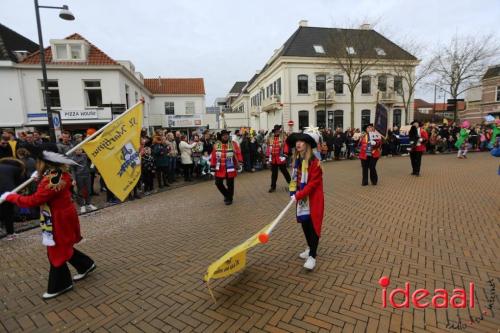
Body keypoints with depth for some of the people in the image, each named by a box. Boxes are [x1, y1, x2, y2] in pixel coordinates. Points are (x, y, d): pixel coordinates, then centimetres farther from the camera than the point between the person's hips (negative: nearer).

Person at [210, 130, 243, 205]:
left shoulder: (233, 144, -2)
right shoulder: (216, 145, 3)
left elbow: (238, 154, -6)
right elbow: (213, 156, 5)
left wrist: (239, 163, -15)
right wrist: (212, 166, 4)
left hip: (230, 169, -2)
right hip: (219, 169, 2)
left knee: (230, 184, 6)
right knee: (218, 183, 6)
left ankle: (229, 198, 26)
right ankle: (227, 194, 31)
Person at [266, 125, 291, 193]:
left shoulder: (283, 137, -3)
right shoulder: (271, 138, 10)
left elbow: (286, 145, -14)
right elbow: (269, 147, 9)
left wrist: (285, 153, -28)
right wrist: (268, 156, 6)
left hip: (281, 158, -4)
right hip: (273, 158, 4)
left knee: (284, 171, 6)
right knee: (274, 173, 10)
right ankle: (273, 187, 19)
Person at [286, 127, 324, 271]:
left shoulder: (314, 162, -18)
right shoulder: (296, 160, 6)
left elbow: (313, 183, -21)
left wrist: (298, 195, -23)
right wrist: (293, 193, -2)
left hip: (313, 199, -7)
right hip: (301, 198, 8)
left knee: (313, 225, -1)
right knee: (304, 224, 17)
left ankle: (312, 256, 7)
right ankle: (311, 248, 36)